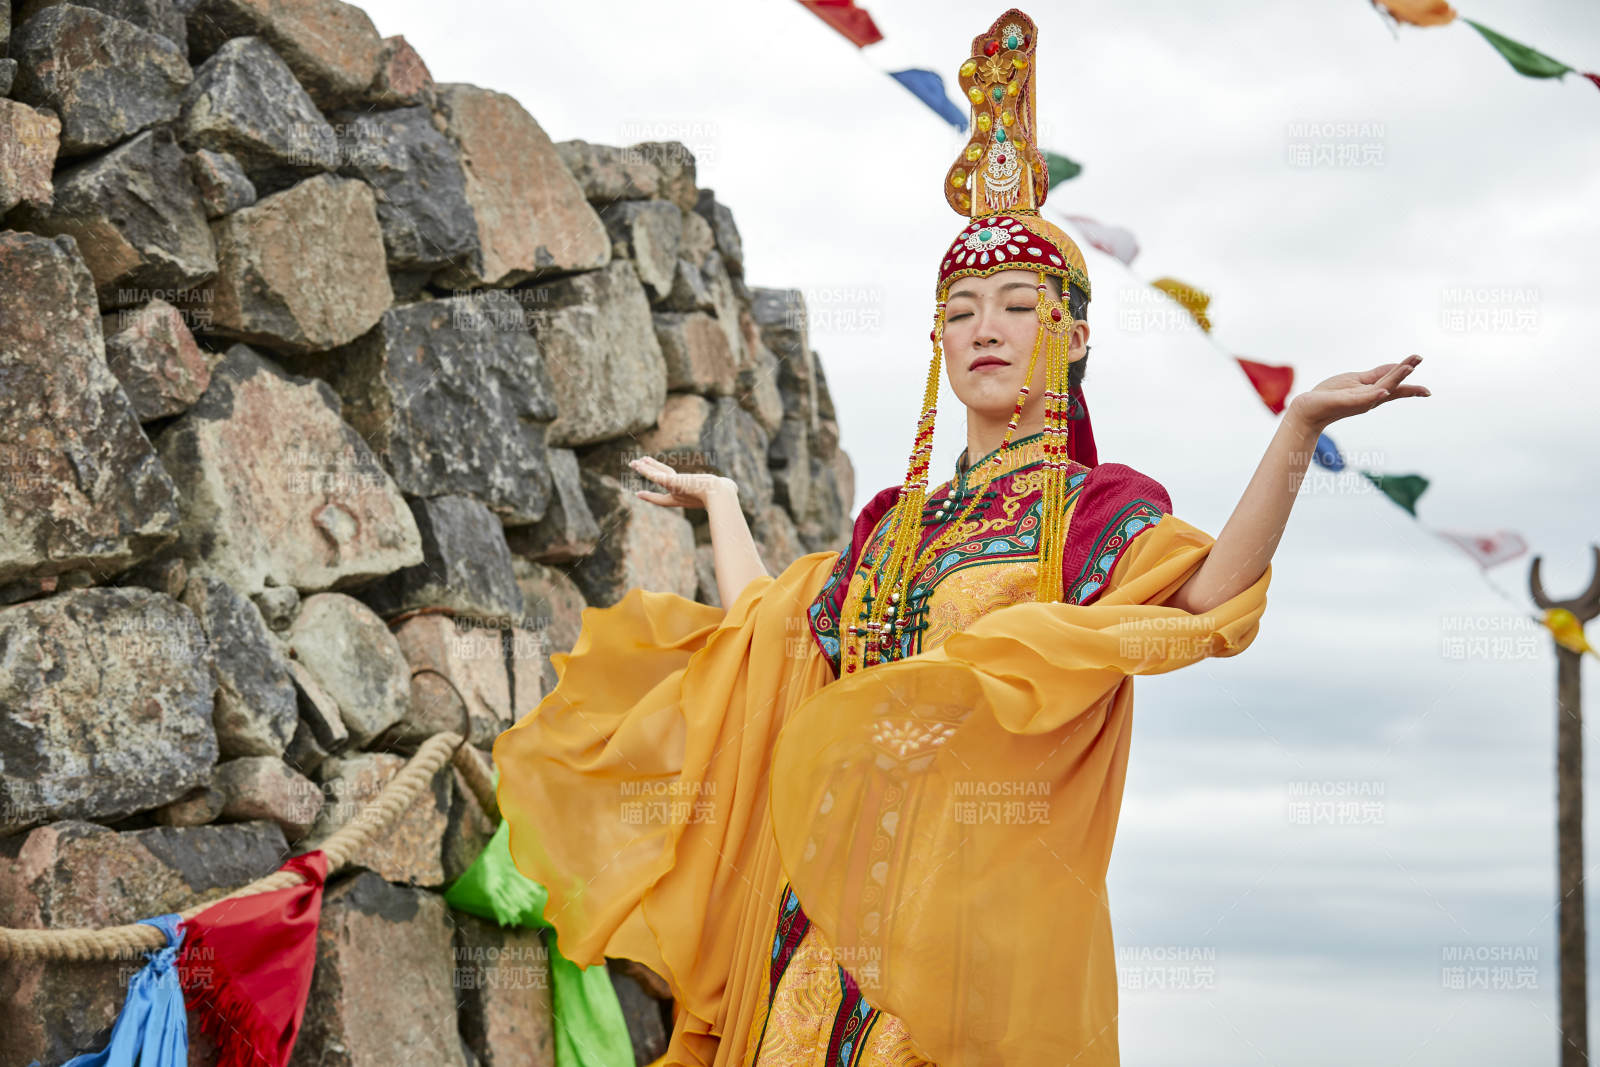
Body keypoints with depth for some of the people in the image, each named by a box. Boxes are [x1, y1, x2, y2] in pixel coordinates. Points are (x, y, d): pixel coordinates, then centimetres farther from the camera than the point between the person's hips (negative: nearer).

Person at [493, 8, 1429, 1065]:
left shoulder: (1101, 509, 1)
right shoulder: (893, 523, 18)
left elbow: (1211, 599, -19)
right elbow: (762, 627, 27)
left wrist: (1299, 427, -29)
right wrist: (720, 500, 42)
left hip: (993, 888, -5)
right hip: (844, 890, 5)